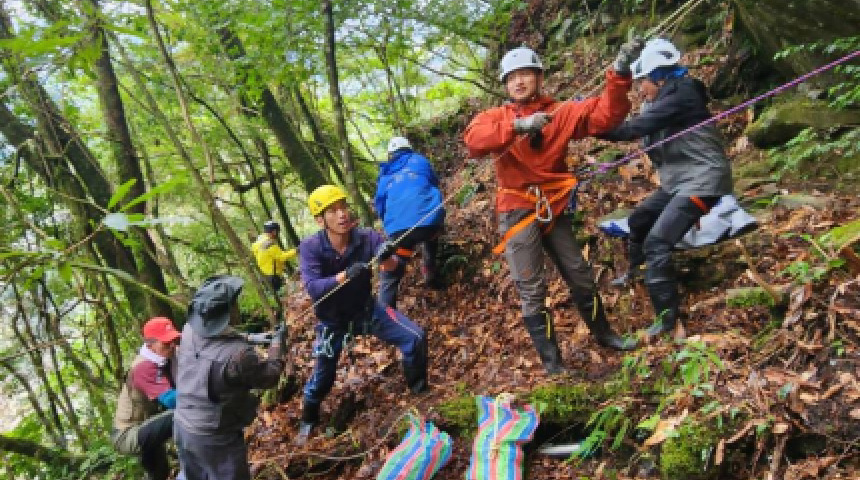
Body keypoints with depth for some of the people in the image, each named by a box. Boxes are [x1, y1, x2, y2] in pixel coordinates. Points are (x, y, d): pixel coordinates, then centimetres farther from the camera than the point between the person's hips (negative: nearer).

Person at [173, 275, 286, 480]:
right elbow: (270, 376, -14)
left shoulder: (189, 332, -11)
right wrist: (278, 341, 0)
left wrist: (250, 340, 12)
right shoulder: (237, 353, -31)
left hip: (182, 427, 6)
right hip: (215, 438, -6)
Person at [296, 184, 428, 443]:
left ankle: (419, 392, 17)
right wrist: (345, 275, -49)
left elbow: (390, 266, -32)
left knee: (415, 337, -9)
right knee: (322, 377, 9)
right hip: (332, 321, -1)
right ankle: (308, 419, 41)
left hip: (367, 309, 1)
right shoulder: (310, 247, -25)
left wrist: (388, 258, -56)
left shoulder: (366, 237, -22)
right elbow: (312, 288, -34)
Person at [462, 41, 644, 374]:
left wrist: (619, 75, -25)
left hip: (553, 209, 3)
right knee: (532, 290, -1)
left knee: (580, 275, 15)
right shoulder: (495, 117, -1)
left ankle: (603, 334, 36)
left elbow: (603, 114, -10)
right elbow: (473, 141, -22)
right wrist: (517, 126, -33)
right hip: (518, 211, -3)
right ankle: (550, 360, 10)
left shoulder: (562, 113, 3)